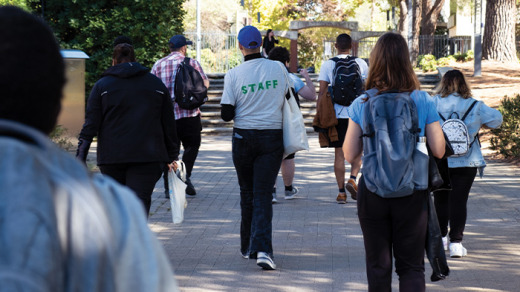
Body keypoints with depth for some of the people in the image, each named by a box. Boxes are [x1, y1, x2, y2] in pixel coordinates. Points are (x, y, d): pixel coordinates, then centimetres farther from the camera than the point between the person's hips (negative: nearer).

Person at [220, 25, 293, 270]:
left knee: (247, 194, 14)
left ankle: (248, 247, 24)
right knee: (263, 194, -1)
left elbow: (227, 114, -8)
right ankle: (262, 249, -17)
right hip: (272, 137, 0)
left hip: (243, 137, 0)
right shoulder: (278, 69, -3)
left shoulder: (234, 75, -9)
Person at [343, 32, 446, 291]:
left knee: (377, 266, 11)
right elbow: (439, 150, -4)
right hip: (411, 192, 0)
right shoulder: (424, 102, -6)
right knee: (411, 266, 7)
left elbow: (350, 155, -1)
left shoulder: (361, 104, -5)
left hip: (372, 191, 1)